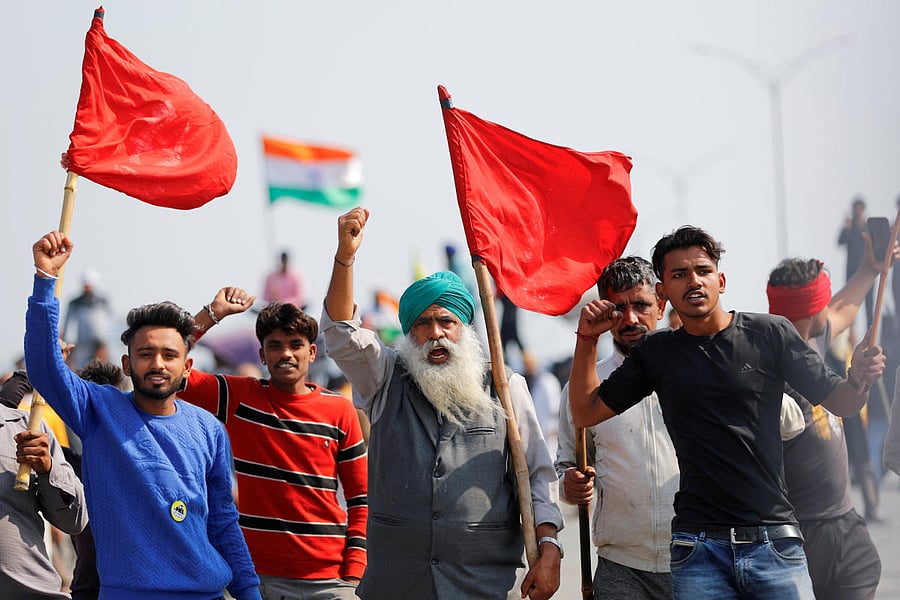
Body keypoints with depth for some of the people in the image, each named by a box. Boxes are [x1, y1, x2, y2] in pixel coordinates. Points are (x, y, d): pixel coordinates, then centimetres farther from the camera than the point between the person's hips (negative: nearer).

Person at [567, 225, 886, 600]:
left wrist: (858, 381, -17)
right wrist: (587, 339, 4)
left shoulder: (770, 334, 4)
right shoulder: (657, 352, 10)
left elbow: (838, 401, 5)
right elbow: (586, 413, 13)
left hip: (772, 541, -1)